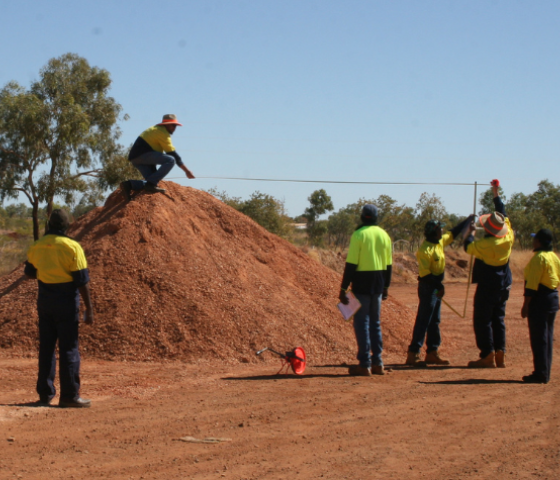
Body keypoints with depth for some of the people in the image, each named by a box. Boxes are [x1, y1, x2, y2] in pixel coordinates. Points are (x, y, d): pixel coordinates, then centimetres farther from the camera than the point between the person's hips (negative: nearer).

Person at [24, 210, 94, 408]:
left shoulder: (36, 246, 2)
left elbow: (29, 272, 17)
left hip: (45, 302, 5)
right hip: (67, 302, -5)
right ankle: (69, 395, 0)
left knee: (46, 348, 12)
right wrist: (89, 309, -9)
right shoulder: (72, 247, -13)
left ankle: (45, 394, 15)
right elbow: (82, 280, -13)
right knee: (69, 349, 0)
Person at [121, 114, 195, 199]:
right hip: (143, 154, -10)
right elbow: (172, 153, -9)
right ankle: (150, 184, -23)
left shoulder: (157, 130, 25)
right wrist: (186, 170, -7)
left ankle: (129, 184, -3)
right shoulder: (162, 132, -7)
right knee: (171, 160, -21)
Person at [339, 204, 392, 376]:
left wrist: (343, 288, -10)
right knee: (375, 323, 15)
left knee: (362, 323, -2)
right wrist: (385, 287, 19)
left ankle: (365, 365, -3)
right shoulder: (384, 235, 7)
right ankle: (377, 363, 14)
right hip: (378, 284, 6)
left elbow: (351, 264, -13)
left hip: (362, 284, -6)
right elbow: (388, 264, 11)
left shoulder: (359, 235, -10)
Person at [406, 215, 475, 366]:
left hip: (436, 287, 10)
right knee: (423, 321, -9)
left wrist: (469, 219, 24)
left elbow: (454, 233, 21)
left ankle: (432, 353, 19)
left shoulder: (440, 242, 6)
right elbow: (425, 273, -23)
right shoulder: (425, 250, -21)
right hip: (428, 287, -10)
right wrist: (439, 285, -24)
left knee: (434, 321, 13)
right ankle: (413, 354, -8)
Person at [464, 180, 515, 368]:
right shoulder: (509, 237, -4)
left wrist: (471, 232, 14)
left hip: (487, 286, -7)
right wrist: (496, 195, 21)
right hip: (504, 285, 7)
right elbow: (503, 215, 11)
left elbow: (468, 247, -5)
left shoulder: (485, 244, -23)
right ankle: (500, 355, 10)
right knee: (499, 319, 13)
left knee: (483, 320, 0)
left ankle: (488, 356, -4)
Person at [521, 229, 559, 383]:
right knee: (547, 337, 12)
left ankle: (540, 374, -4)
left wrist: (525, 305, -16)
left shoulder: (539, 257, -15)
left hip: (539, 300, -9)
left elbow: (532, 284, -19)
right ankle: (545, 373, 16)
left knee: (538, 338, -5)